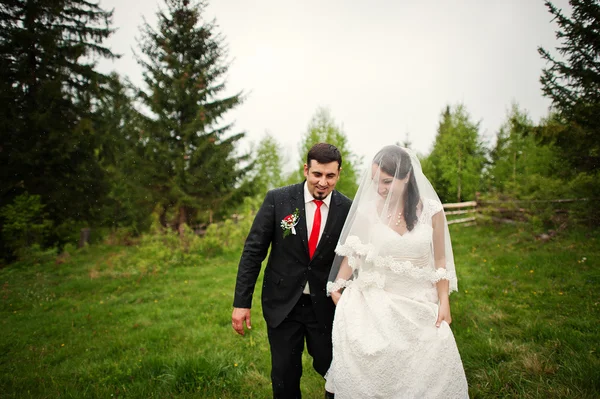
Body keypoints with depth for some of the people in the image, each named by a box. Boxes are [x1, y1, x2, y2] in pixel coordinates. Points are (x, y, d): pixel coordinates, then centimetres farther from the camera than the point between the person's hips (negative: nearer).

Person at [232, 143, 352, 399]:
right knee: (285, 377, 13)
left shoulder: (347, 209, -7)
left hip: (326, 306, 1)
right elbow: (253, 251, -7)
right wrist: (241, 301, -9)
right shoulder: (277, 199, -10)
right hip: (282, 302, 0)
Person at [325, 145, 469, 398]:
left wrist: (444, 303, 0)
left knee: (425, 371, 8)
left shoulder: (431, 210, -8)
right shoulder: (367, 210, -9)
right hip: (376, 304, 0)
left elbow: (439, 260, 1)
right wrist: (336, 287, 1)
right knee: (371, 370, 5)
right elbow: (352, 254, 3)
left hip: (420, 305, 1)